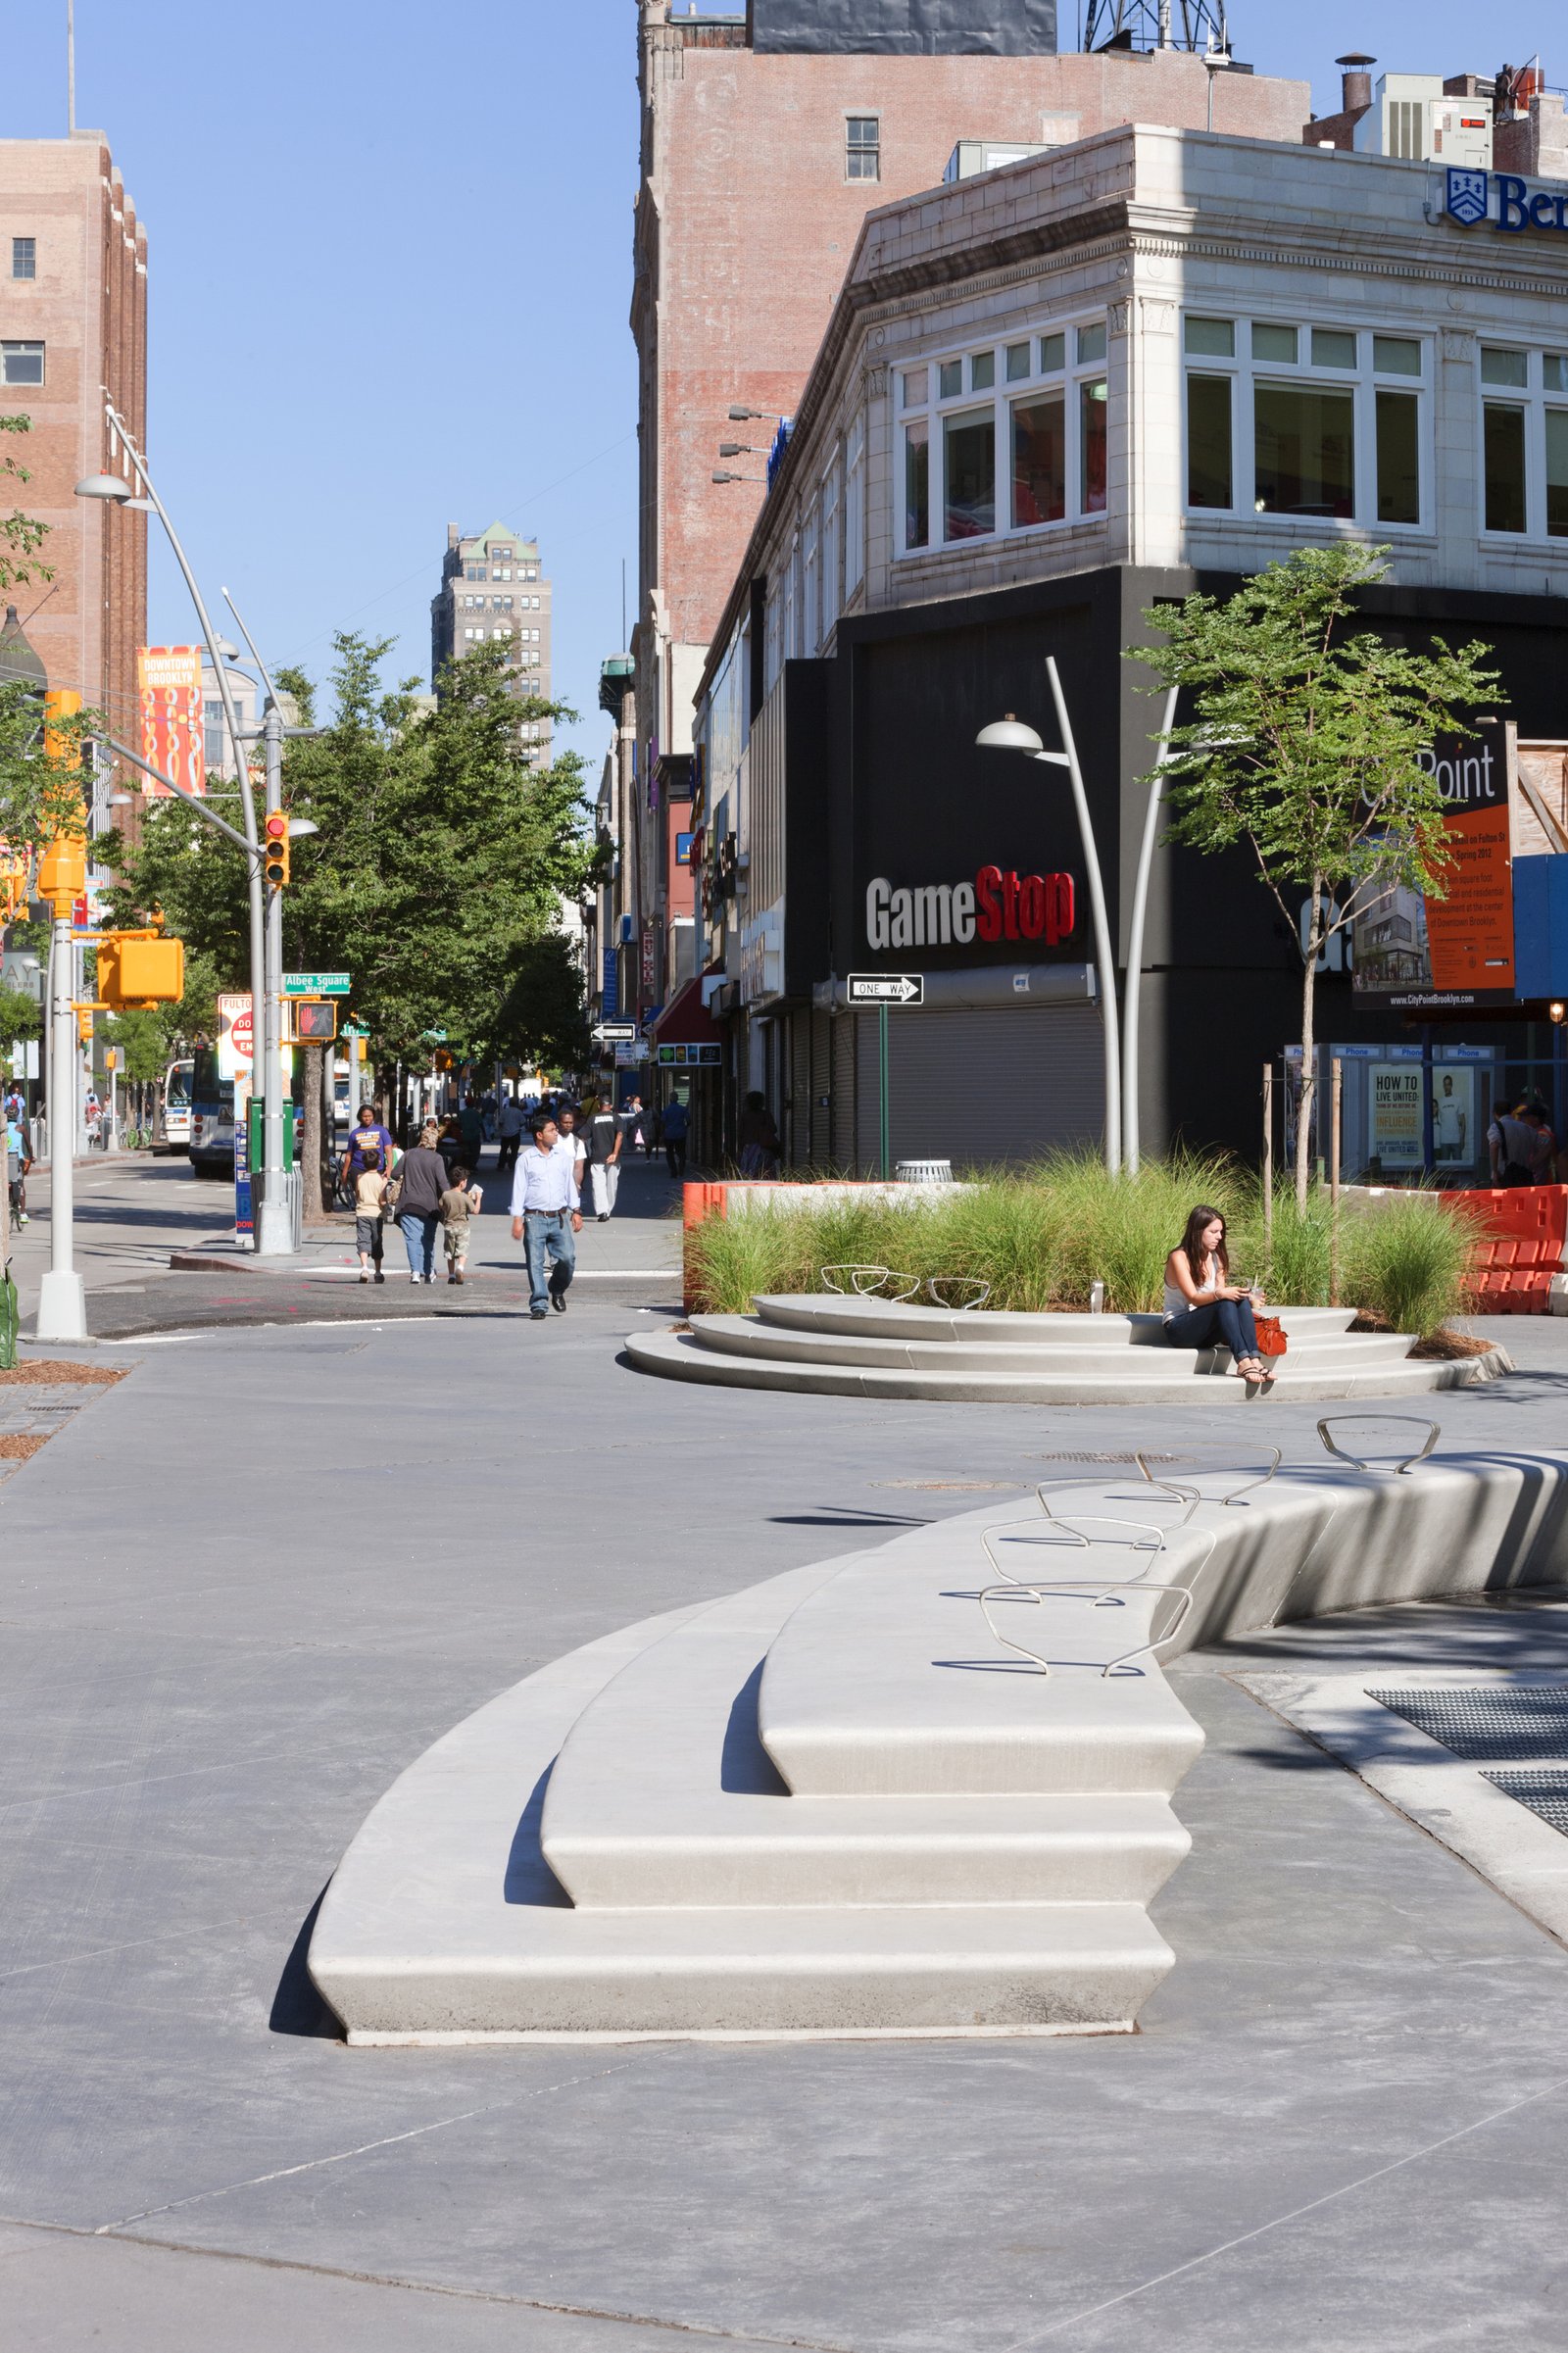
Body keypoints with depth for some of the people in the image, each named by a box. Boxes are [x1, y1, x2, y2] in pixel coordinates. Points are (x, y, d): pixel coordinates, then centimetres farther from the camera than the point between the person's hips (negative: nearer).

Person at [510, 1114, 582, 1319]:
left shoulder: (563, 1157, 11)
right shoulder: (526, 1159, 1)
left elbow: (570, 1184, 17)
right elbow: (519, 1189, 1)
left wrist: (576, 1211, 11)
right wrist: (517, 1219, -5)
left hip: (559, 1218, 2)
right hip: (534, 1218, -2)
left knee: (568, 1258, -9)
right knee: (535, 1264, -4)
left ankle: (557, 1291, 18)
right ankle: (539, 1305, 2)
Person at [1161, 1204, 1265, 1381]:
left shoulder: (1216, 1258, 10)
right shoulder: (1179, 1258, -12)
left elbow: (1222, 1293, 3)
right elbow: (1193, 1298, -21)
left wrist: (1245, 1298, -17)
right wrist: (1220, 1294, -39)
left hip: (1204, 1333, 6)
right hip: (1178, 1329, -6)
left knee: (1242, 1302, -23)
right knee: (1225, 1304, -32)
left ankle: (1254, 1360, -38)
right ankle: (1243, 1362, -45)